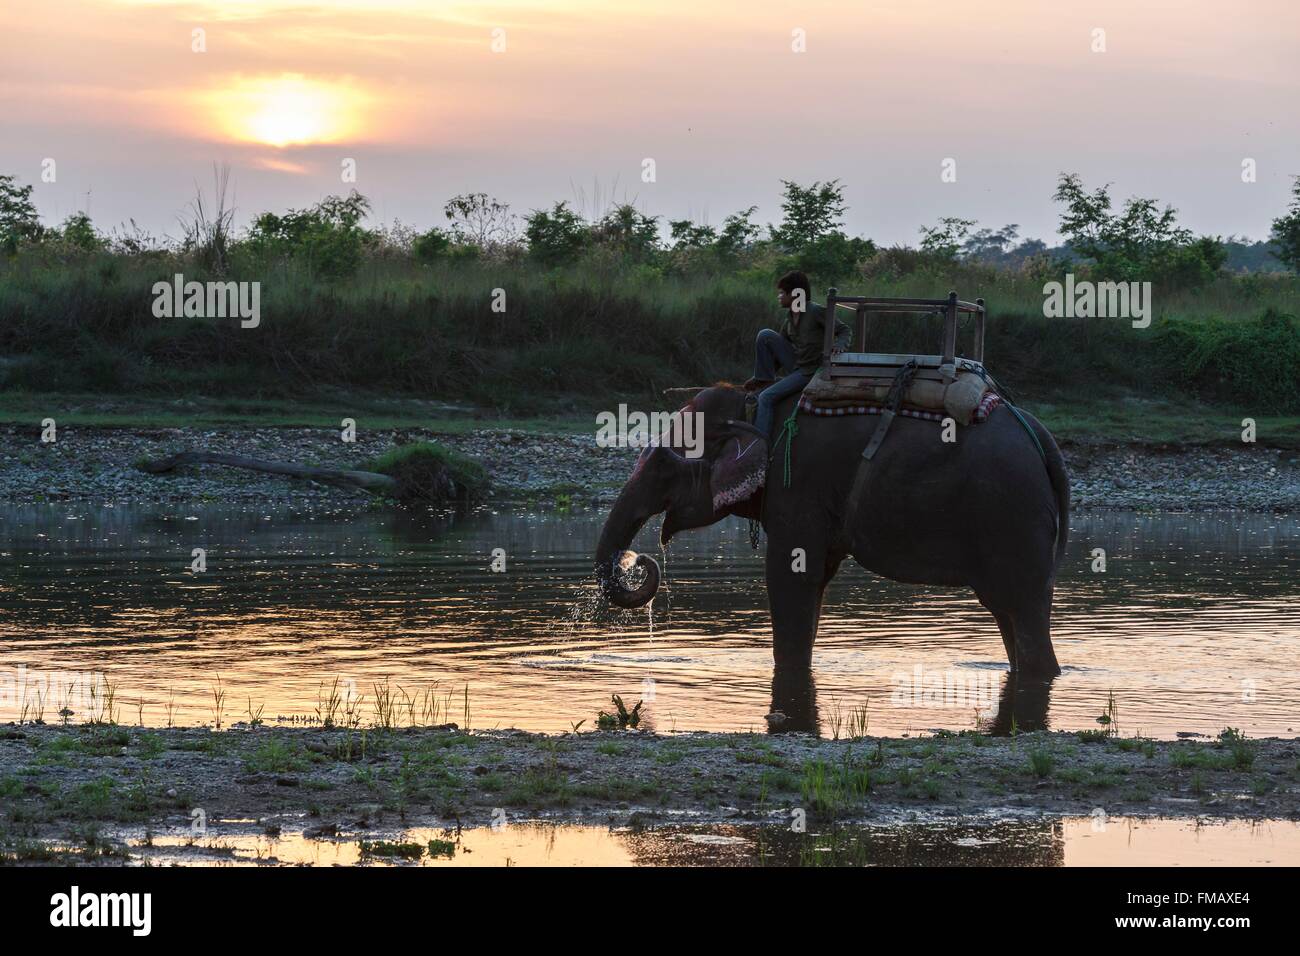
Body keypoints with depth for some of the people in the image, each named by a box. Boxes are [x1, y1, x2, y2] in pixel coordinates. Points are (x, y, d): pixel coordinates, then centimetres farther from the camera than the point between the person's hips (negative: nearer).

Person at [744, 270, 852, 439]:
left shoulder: (816, 312, -16)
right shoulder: (790, 316, 7)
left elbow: (845, 331, -11)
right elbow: (777, 354, 14)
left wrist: (839, 345, -35)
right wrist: (758, 379, 12)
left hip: (809, 372, -8)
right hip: (794, 365, 8)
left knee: (766, 397, -19)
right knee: (765, 335, -4)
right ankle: (765, 380, -1)